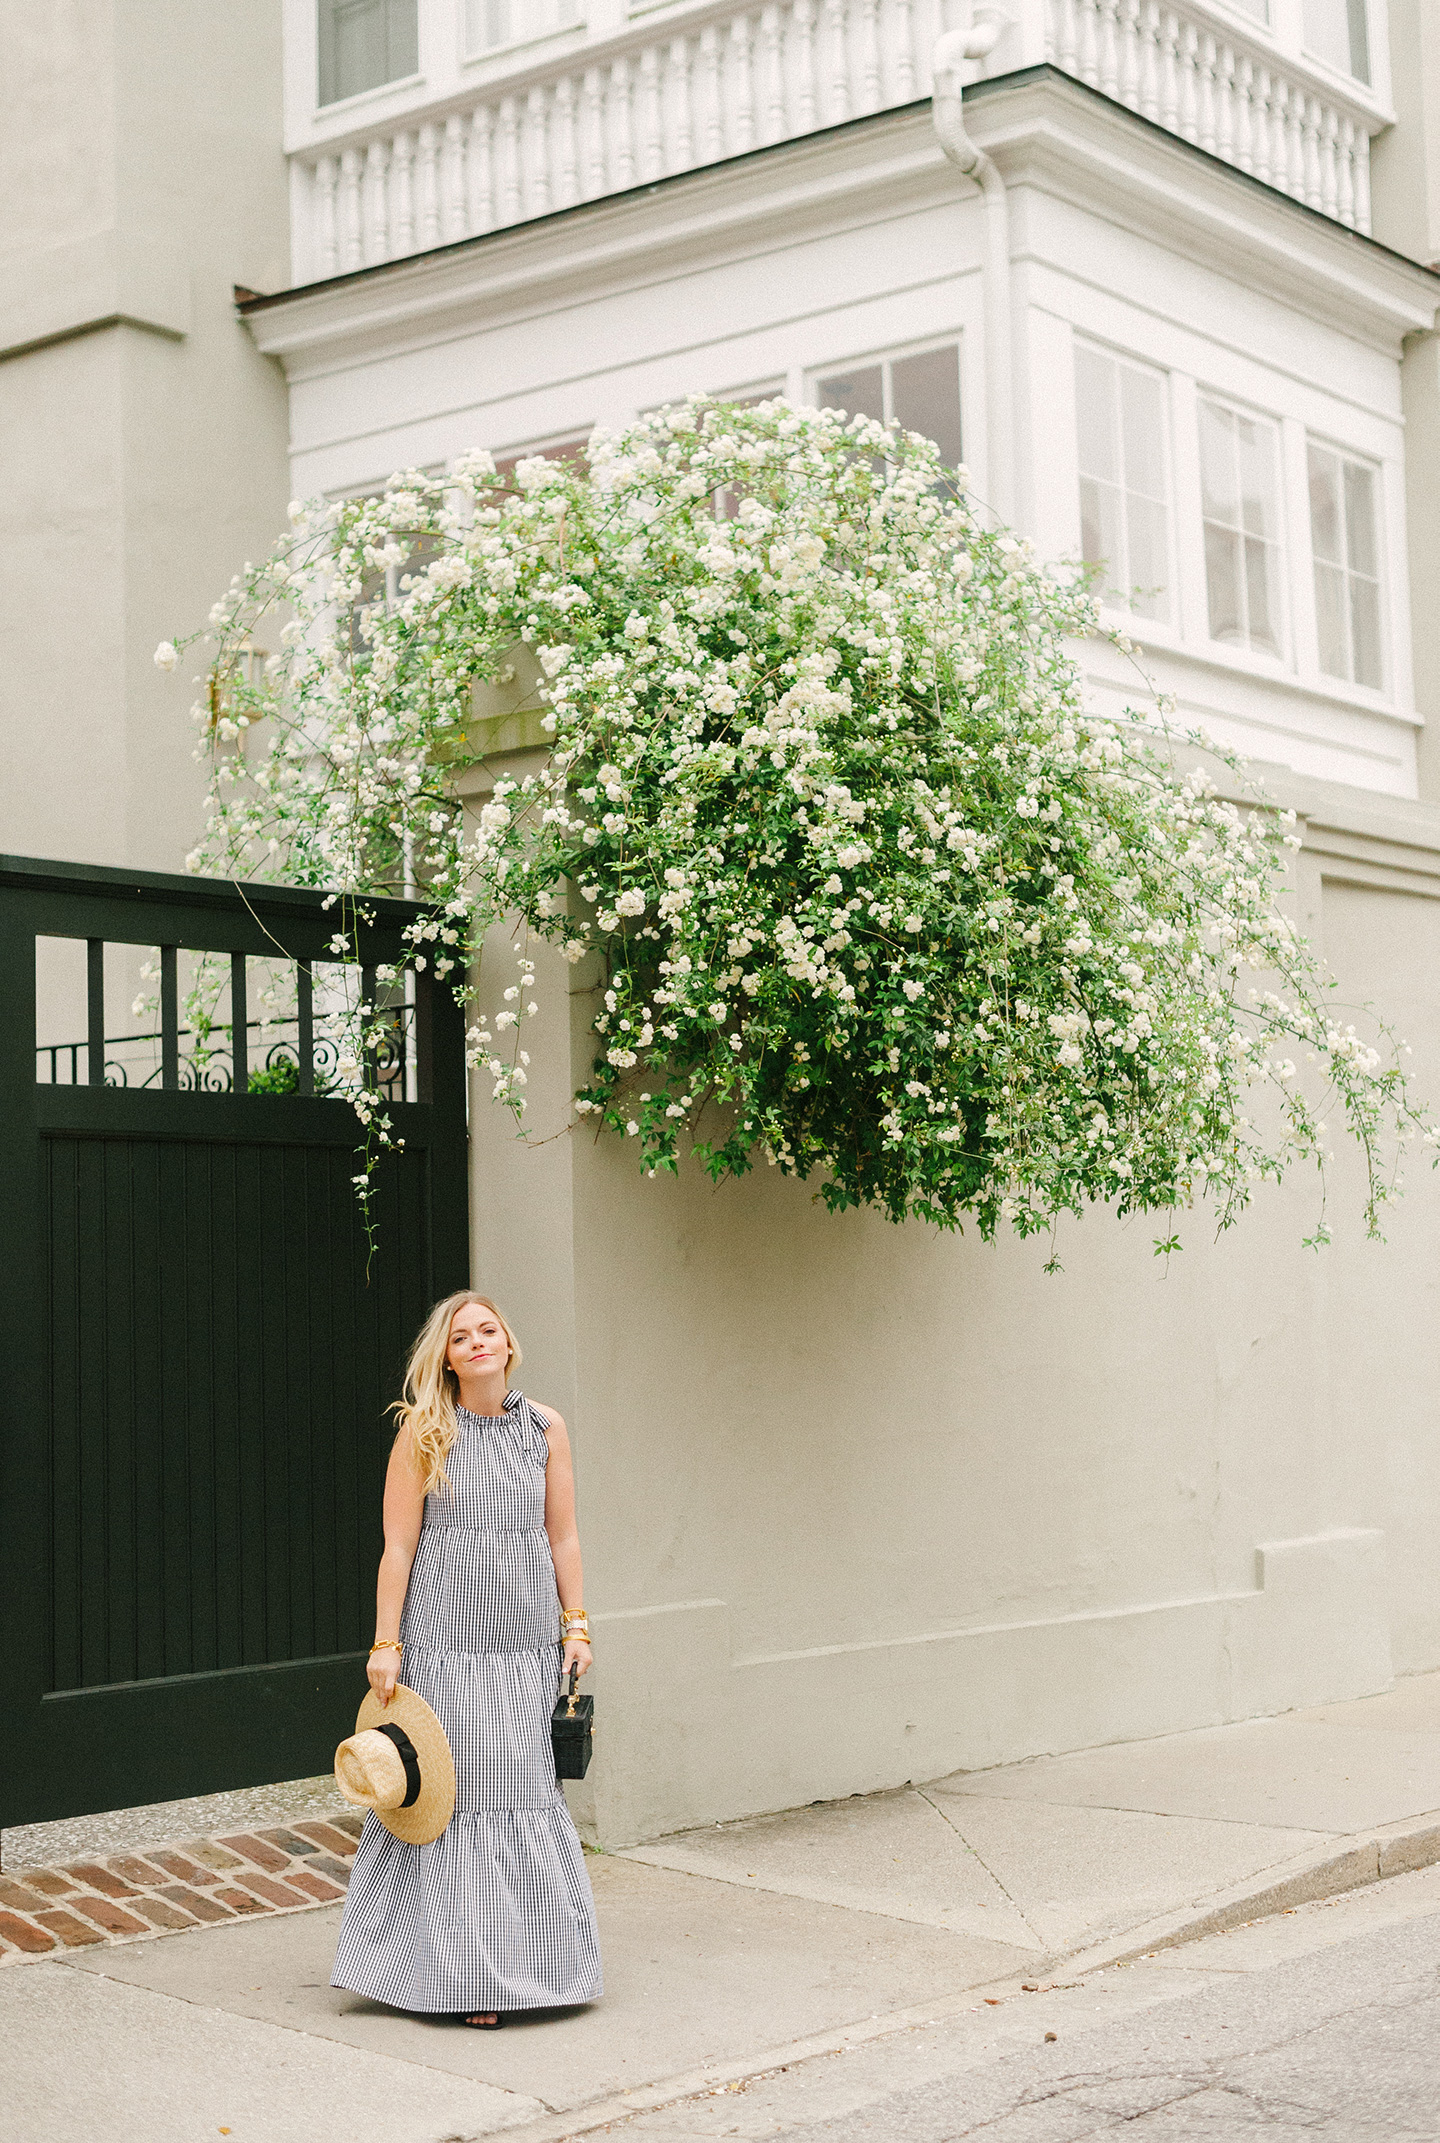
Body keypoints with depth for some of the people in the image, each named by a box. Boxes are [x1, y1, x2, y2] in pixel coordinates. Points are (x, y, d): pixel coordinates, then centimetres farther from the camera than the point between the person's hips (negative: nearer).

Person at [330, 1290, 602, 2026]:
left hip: (528, 1641, 3)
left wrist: (575, 1625, 7)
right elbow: (398, 1546, -5)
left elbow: (563, 1536, 11)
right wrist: (385, 1645, -8)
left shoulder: (545, 1427, 5)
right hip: (446, 1640, -3)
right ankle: (463, 1973, 8)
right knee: (457, 1792, -1)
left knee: (529, 1793, 7)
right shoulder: (425, 1432, -4)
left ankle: (526, 1962, 19)